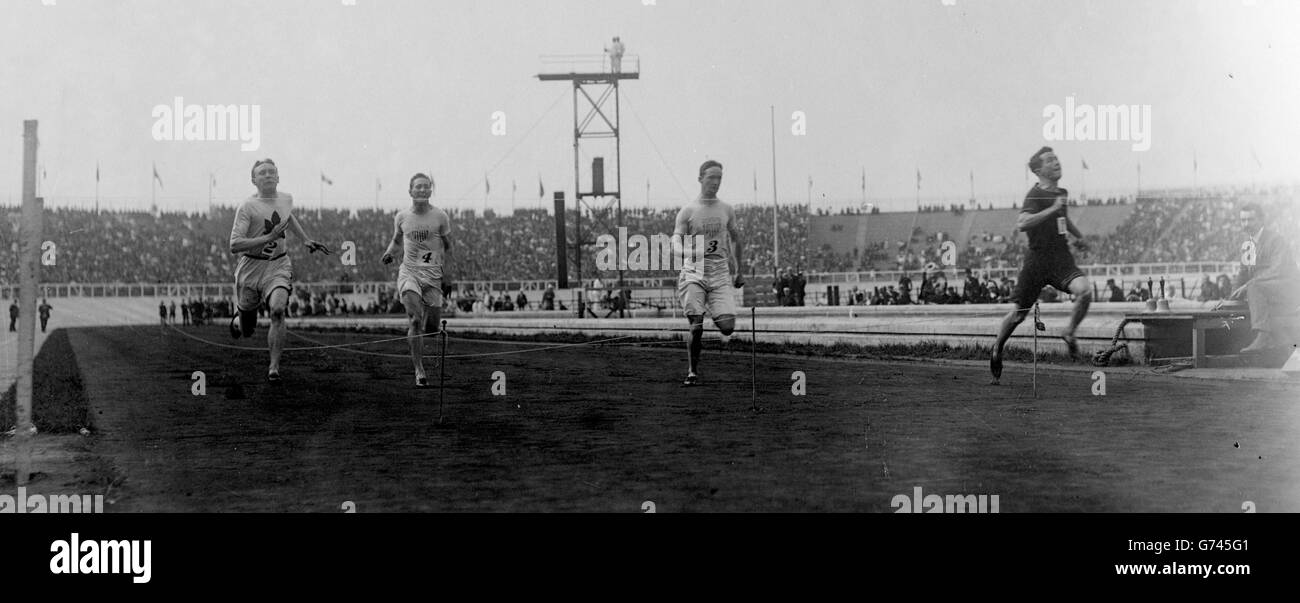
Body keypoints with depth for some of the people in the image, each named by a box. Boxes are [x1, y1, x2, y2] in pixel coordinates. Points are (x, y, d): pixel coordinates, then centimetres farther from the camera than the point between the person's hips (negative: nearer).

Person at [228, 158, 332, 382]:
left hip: (279, 265, 2)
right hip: (251, 267, -2)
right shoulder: (247, 207, -13)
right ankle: (237, 321, 49)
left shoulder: (286, 199, 5)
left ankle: (274, 367, -18)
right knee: (246, 331, 9)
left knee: (278, 310, -26)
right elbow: (234, 245, -21)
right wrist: (269, 237, -27)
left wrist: (306, 240, 27)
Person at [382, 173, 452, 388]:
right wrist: (389, 251, 2)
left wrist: (445, 269, 0)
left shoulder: (440, 217, 1)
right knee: (415, 319, -21)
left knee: (433, 327, 1)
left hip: (433, 274, 1)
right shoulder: (401, 217, 6)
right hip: (408, 272, 0)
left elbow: (448, 246, 11)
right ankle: (419, 372, -17)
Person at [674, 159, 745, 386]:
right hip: (694, 272, -2)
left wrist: (740, 270, 23)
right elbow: (676, 242, -6)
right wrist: (686, 253, -29)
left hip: (721, 272, 2)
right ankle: (692, 371, 5)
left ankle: (715, 316, 24)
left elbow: (736, 240, 24)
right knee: (696, 327, -11)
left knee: (727, 327, -12)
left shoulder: (727, 210, 12)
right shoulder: (687, 212, 2)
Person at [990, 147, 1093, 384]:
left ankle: (1069, 334, 1)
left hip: (1061, 259, 5)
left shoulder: (1062, 193, 10)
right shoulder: (1036, 195, -12)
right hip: (1037, 260, -5)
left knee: (1085, 290, -23)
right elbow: (1021, 224, -31)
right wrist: (1052, 209, -32)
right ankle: (997, 349, 30)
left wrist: (1078, 235, 25)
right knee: (1020, 313, 5)